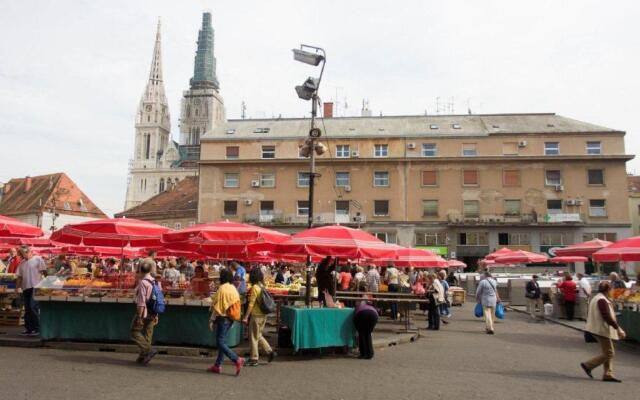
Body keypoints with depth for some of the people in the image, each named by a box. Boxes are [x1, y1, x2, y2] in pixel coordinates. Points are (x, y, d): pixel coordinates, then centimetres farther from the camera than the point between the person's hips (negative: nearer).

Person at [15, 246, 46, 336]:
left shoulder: (37, 259, -2)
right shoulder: (22, 263, 16)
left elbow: (43, 272, -6)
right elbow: (19, 276, 18)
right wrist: (17, 287, 12)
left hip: (35, 287, -7)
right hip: (25, 288, 7)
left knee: (33, 308, -12)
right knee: (27, 309, 10)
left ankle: (37, 329, -6)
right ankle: (28, 329, 17)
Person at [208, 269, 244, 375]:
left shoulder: (222, 288, -16)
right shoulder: (234, 289, 8)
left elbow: (217, 306, -16)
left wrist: (212, 320, -10)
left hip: (223, 318, -8)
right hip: (230, 318, 8)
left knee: (220, 342, -4)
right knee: (222, 341, 14)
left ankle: (237, 360, -12)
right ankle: (218, 365, 20)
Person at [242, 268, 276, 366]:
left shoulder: (255, 287, -15)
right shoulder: (262, 286, 8)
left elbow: (251, 303, -17)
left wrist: (246, 317, -15)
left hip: (256, 316, -8)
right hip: (263, 315, 8)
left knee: (253, 337, 3)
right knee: (258, 336, 19)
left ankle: (254, 359, 10)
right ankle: (270, 352, 14)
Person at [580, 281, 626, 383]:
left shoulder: (596, 298, 14)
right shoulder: (602, 300, -19)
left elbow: (589, 315, 20)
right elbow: (607, 317, -23)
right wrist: (618, 329, -19)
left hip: (598, 329, 11)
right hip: (602, 330, -11)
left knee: (609, 353, 14)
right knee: (609, 353, -4)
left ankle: (608, 374, 16)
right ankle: (588, 365, 2)